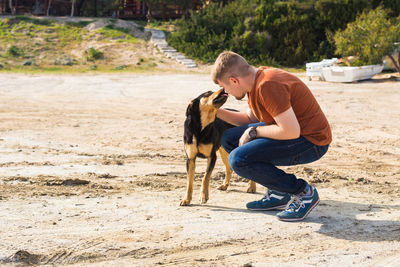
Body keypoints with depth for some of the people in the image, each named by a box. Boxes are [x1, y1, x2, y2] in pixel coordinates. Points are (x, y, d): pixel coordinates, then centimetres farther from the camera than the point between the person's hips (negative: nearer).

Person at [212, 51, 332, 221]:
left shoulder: (268, 86, -25)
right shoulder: (255, 80, 6)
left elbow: (291, 131, -29)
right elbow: (250, 118, 21)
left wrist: (254, 131, -15)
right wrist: (217, 112, 9)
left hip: (311, 141, -10)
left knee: (238, 160, -22)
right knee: (229, 138, 10)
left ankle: (303, 193, -8)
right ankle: (278, 194, 10)